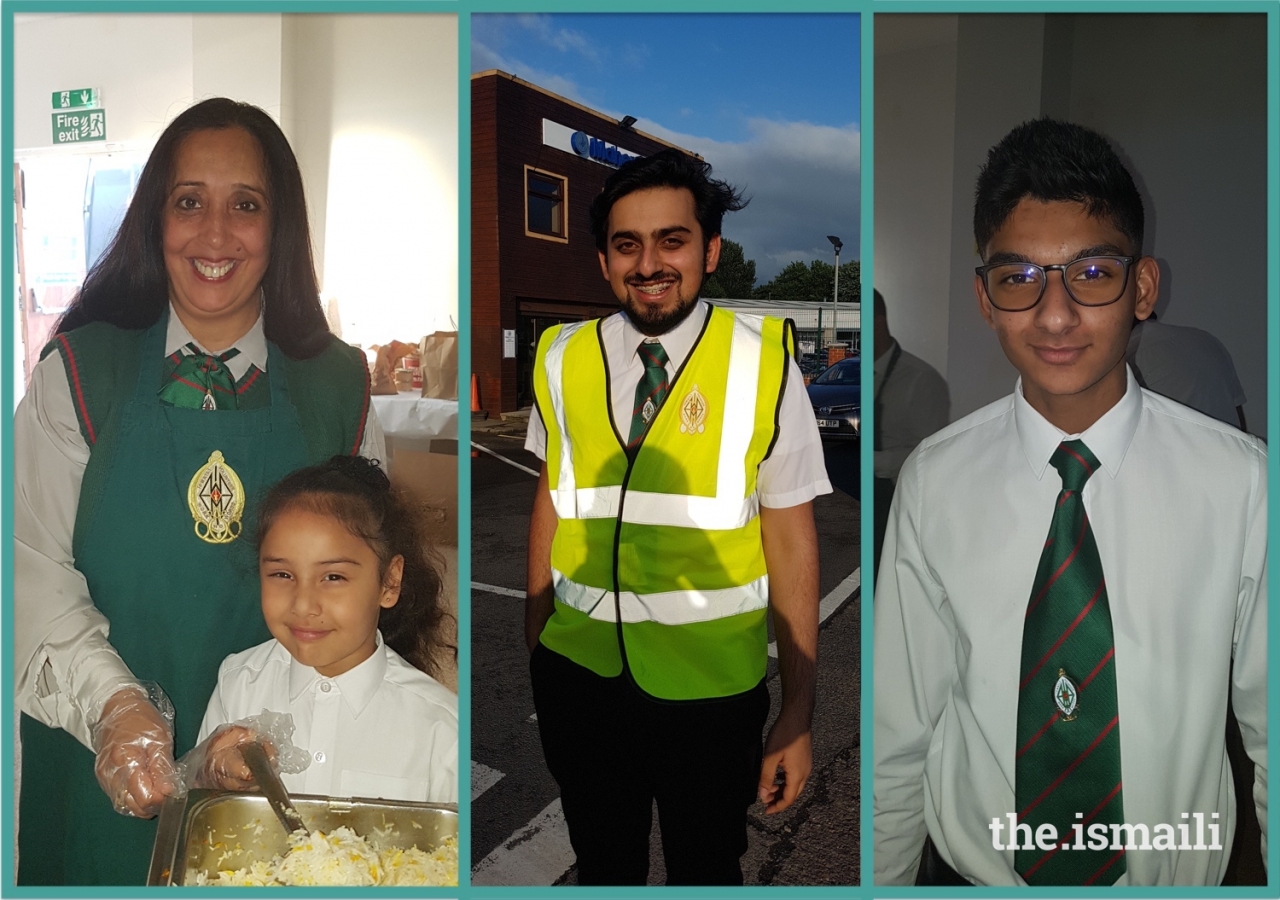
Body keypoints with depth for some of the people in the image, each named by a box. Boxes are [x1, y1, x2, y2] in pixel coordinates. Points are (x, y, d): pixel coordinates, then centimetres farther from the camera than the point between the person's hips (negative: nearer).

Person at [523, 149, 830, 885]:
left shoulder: (763, 362, -13)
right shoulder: (563, 359, -3)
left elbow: (792, 540, -10)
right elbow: (551, 502, 7)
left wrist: (799, 714, -7)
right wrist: (532, 642, 10)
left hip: (711, 688, -2)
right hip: (578, 676, 3)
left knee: (706, 869, 20)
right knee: (602, 865, 24)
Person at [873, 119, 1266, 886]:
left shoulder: (1242, 481, -16)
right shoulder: (932, 482, -15)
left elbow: (1271, 725, -6)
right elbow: (899, 734, -8)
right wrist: (884, 881, 0)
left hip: (1177, 873, 0)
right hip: (970, 870, 0)